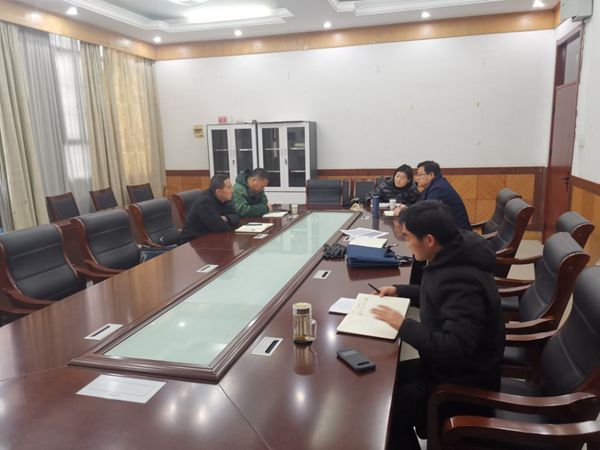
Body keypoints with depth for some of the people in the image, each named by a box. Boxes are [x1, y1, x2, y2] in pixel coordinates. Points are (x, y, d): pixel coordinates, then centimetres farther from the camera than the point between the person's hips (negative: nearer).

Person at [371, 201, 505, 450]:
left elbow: (454, 350, -36)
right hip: (448, 366, 9)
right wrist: (400, 291, 9)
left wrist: (404, 325, -29)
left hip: (463, 385, -9)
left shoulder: (462, 281, -32)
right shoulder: (453, 258, -1)